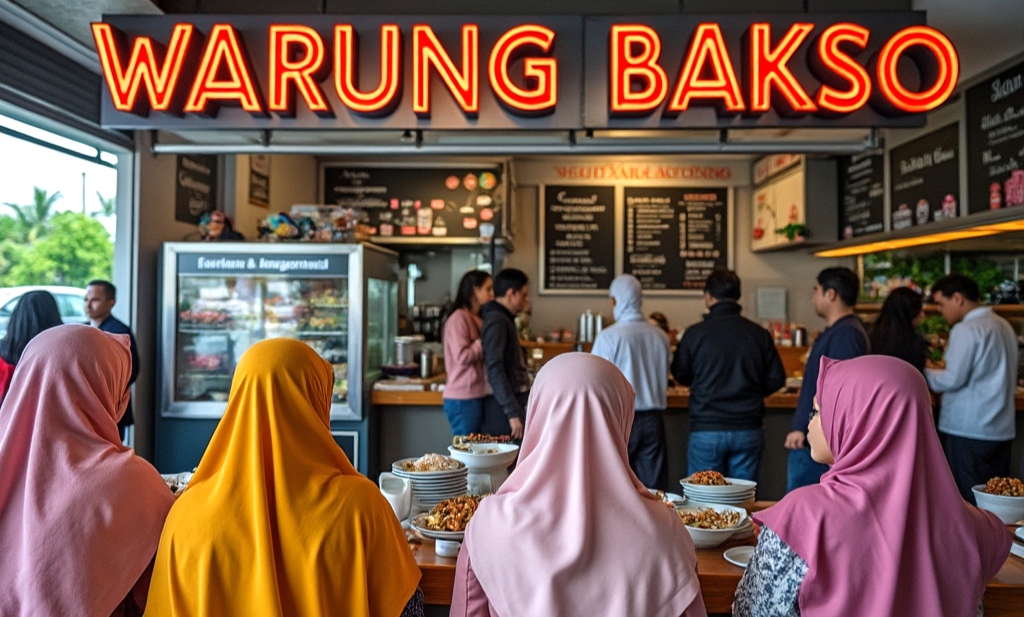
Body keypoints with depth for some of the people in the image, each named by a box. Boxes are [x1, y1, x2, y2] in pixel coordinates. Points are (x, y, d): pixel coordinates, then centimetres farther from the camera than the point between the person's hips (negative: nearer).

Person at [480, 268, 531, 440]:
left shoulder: (504, 319, 16)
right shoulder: (497, 322, -13)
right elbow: (495, 370, -20)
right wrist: (513, 413, -22)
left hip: (513, 402, 9)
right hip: (503, 406, -9)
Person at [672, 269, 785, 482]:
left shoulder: (694, 333, -7)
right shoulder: (759, 334, -1)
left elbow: (680, 375, 5)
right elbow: (777, 379, 2)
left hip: (706, 431, -2)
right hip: (748, 431, 2)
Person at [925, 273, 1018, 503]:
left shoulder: (966, 329, -14)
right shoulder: (1003, 325, 13)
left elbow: (953, 380, -18)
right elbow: (987, 374, 17)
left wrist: (923, 373, -2)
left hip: (968, 430, -8)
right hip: (1001, 430, 8)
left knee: (968, 501, 0)